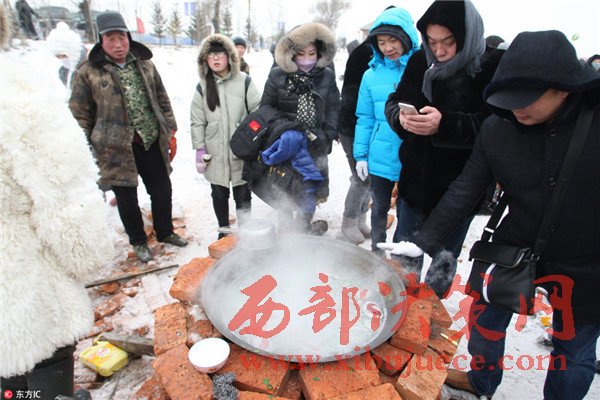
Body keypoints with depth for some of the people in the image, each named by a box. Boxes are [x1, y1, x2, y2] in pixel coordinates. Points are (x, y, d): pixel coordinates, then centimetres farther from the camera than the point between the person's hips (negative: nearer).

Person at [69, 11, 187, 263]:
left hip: (153, 143, 4)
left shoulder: (145, 65, 7)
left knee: (162, 190, 13)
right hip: (116, 149, -3)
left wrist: (170, 133, 8)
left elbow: (162, 101, 12)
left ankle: (165, 232, 36)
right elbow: (80, 114, -2)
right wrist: (92, 148, -3)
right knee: (127, 199, 9)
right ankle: (138, 242, 31)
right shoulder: (88, 73, -5)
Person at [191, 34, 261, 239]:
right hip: (215, 154, 2)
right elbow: (197, 121, 5)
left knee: (242, 194, 7)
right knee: (219, 195, 14)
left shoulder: (244, 81, -3)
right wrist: (199, 149, 0)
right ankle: (224, 232, 33)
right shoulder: (203, 86, 4)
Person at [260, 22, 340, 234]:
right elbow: (265, 109, 2)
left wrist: (328, 136, 1)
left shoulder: (327, 76, 2)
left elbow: (333, 108, 8)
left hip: (315, 145, 2)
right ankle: (285, 227, 26)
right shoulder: (277, 75, -5)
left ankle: (304, 227, 36)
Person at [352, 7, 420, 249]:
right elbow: (365, 119, 6)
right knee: (380, 208, 17)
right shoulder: (372, 75, 3)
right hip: (380, 157, 2)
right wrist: (360, 155, 2)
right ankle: (377, 253, 38)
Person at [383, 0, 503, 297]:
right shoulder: (420, 62, 1)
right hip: (415, 178, 4)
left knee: (444, 258, 14)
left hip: (460, 186, -3)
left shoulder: (494, 67, -12)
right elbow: (394, 102, 4)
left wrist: (445, 124, -33)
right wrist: (400, 115, -19)